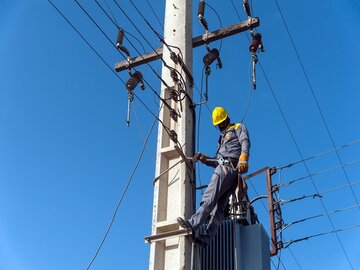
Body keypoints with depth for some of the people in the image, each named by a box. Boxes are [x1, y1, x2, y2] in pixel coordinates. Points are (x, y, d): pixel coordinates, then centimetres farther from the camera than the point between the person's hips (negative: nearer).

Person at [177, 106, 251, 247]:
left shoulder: (238, 128, 16)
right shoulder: (222, 138, 39)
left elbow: (245, 142, -7)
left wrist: (243, 159, -25)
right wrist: (204, 159, 14)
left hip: (228, 167, -8)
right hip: (222, 166, 8)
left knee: (209, 198, -21)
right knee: (219, 206, -8)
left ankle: (193, 224, -31)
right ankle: (206, 238, -20)